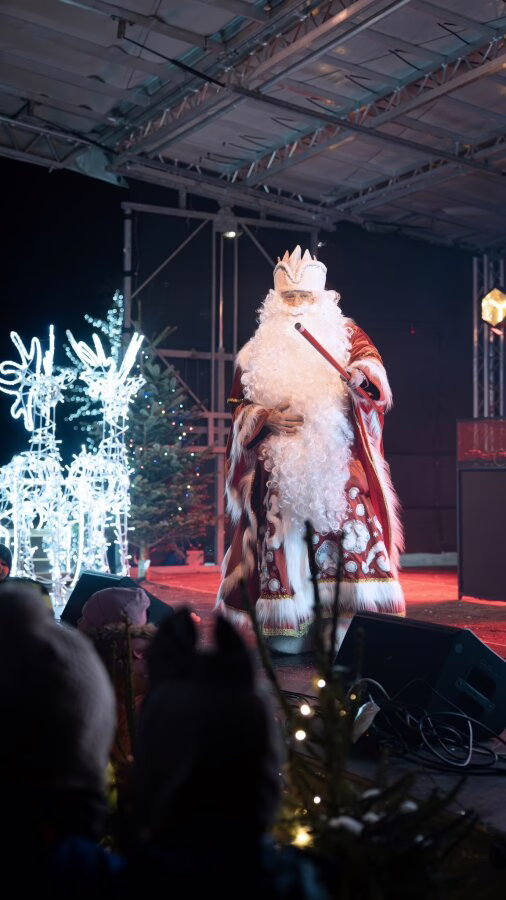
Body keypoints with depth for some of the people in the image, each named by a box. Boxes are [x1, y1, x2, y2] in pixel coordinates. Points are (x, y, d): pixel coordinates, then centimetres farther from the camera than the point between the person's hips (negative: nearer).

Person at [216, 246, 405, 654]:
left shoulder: (346, 334, 12)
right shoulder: (257, 351, 17)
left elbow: (372, 363, -7)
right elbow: (240, 409, 14)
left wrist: (363, 373, -31)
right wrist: (266, 418, -8)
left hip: (339, 463, -1)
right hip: (280, 469, 2)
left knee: (349, 532, -11)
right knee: (286, 541, -4)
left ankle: (353, 631, -8)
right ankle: (289, 632, 1)